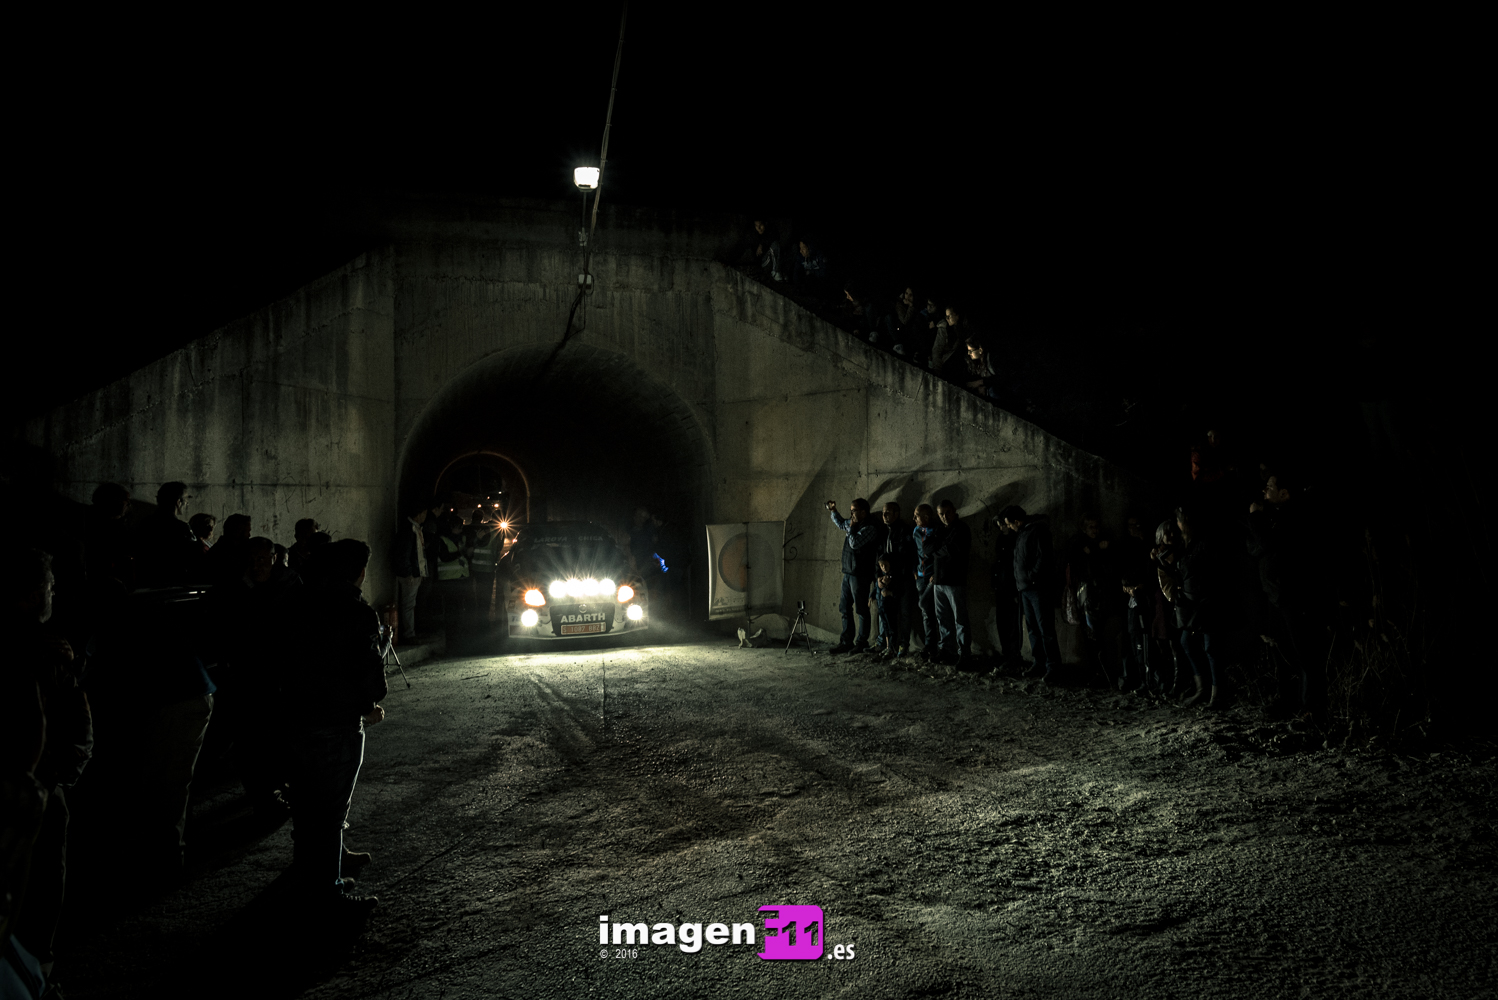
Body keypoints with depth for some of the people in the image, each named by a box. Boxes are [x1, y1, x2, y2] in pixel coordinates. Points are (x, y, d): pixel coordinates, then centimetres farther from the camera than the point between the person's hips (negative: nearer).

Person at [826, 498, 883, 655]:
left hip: (860, 575, -9)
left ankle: (861, 643, 6)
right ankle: (846, 642, 16)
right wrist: (833, 511, 25)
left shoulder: (870, 528, -14)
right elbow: (841, 524, 35)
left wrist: (852, 527, -12)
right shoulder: (854, 524, 13)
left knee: (861, 610, -1)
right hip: (848, 572, 9)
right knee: (845, 609, 10)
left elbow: (855, 543, -23)